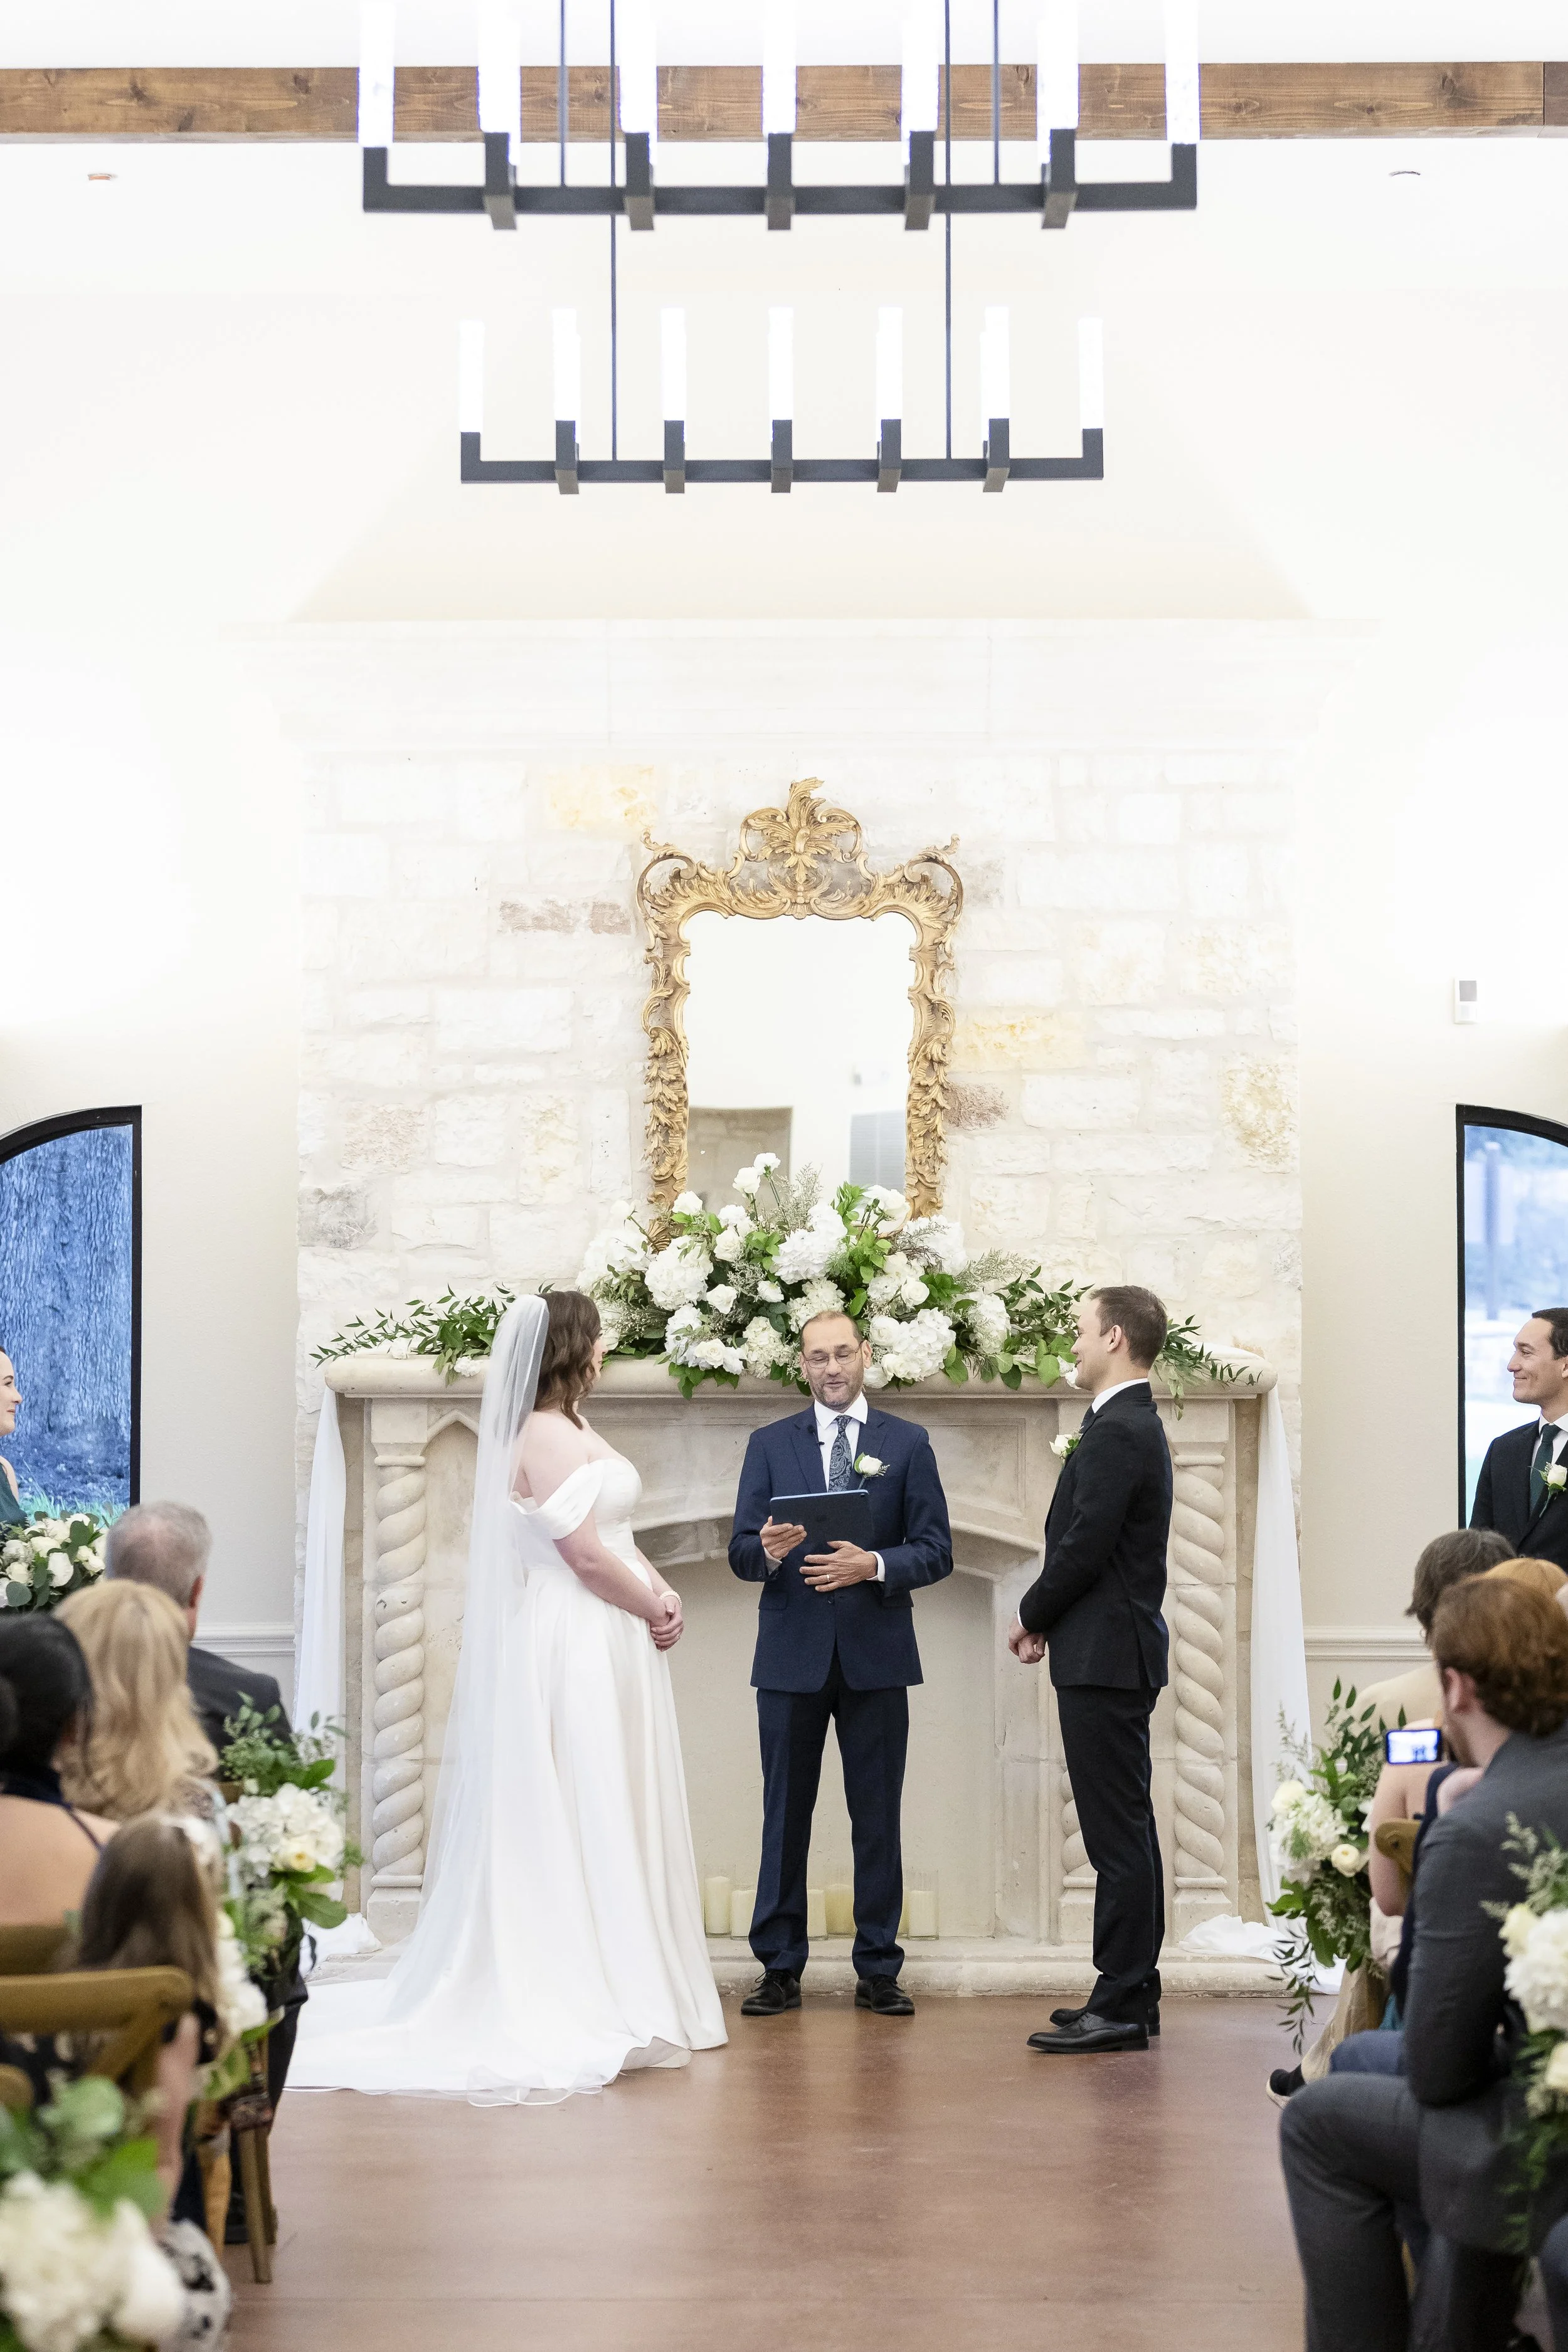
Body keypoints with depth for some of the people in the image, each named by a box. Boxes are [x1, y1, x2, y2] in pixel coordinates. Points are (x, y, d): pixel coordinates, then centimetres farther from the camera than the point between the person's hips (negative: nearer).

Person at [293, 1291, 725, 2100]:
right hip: (572, 1647, -10)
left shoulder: (576, 1431, 15)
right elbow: (584, 1554, -21)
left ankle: (615, 1993, 18)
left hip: (608, 1647, 10)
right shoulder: (545, 1435, -16)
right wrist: (654, 1608, -7)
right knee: (574, 1821, -5)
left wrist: (661, 1594, -1)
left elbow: (620, 1536, 16)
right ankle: (582, 2001, -1)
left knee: (607, 1824, 12)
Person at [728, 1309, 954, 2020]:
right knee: (785, 1814, 3)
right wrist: (768, 1551, -19)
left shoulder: (908, 1443, 6)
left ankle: (878, 1969, 9)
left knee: (878, 1818, 3)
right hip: (791, 1656, 1)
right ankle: (780, 1968, 9)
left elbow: (936, 1552, 0)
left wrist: (875, 1566, -18)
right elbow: (740, 1554, 4)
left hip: (875, 1657, 0)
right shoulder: (770, 1444, 9)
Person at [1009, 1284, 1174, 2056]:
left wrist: (1033, 1615, -4)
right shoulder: (1135, 1426, 16)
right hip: (1117, 1652, 11)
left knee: (1118, 1833, -7)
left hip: (1105, 1658, -11)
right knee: (1126, 1829, 14)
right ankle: (1130, 1994, 21)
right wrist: (1049, 1617, 8)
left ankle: (1120, 2008, -5)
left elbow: (1084, 1548, -20)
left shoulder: (1117, 1433, -16)